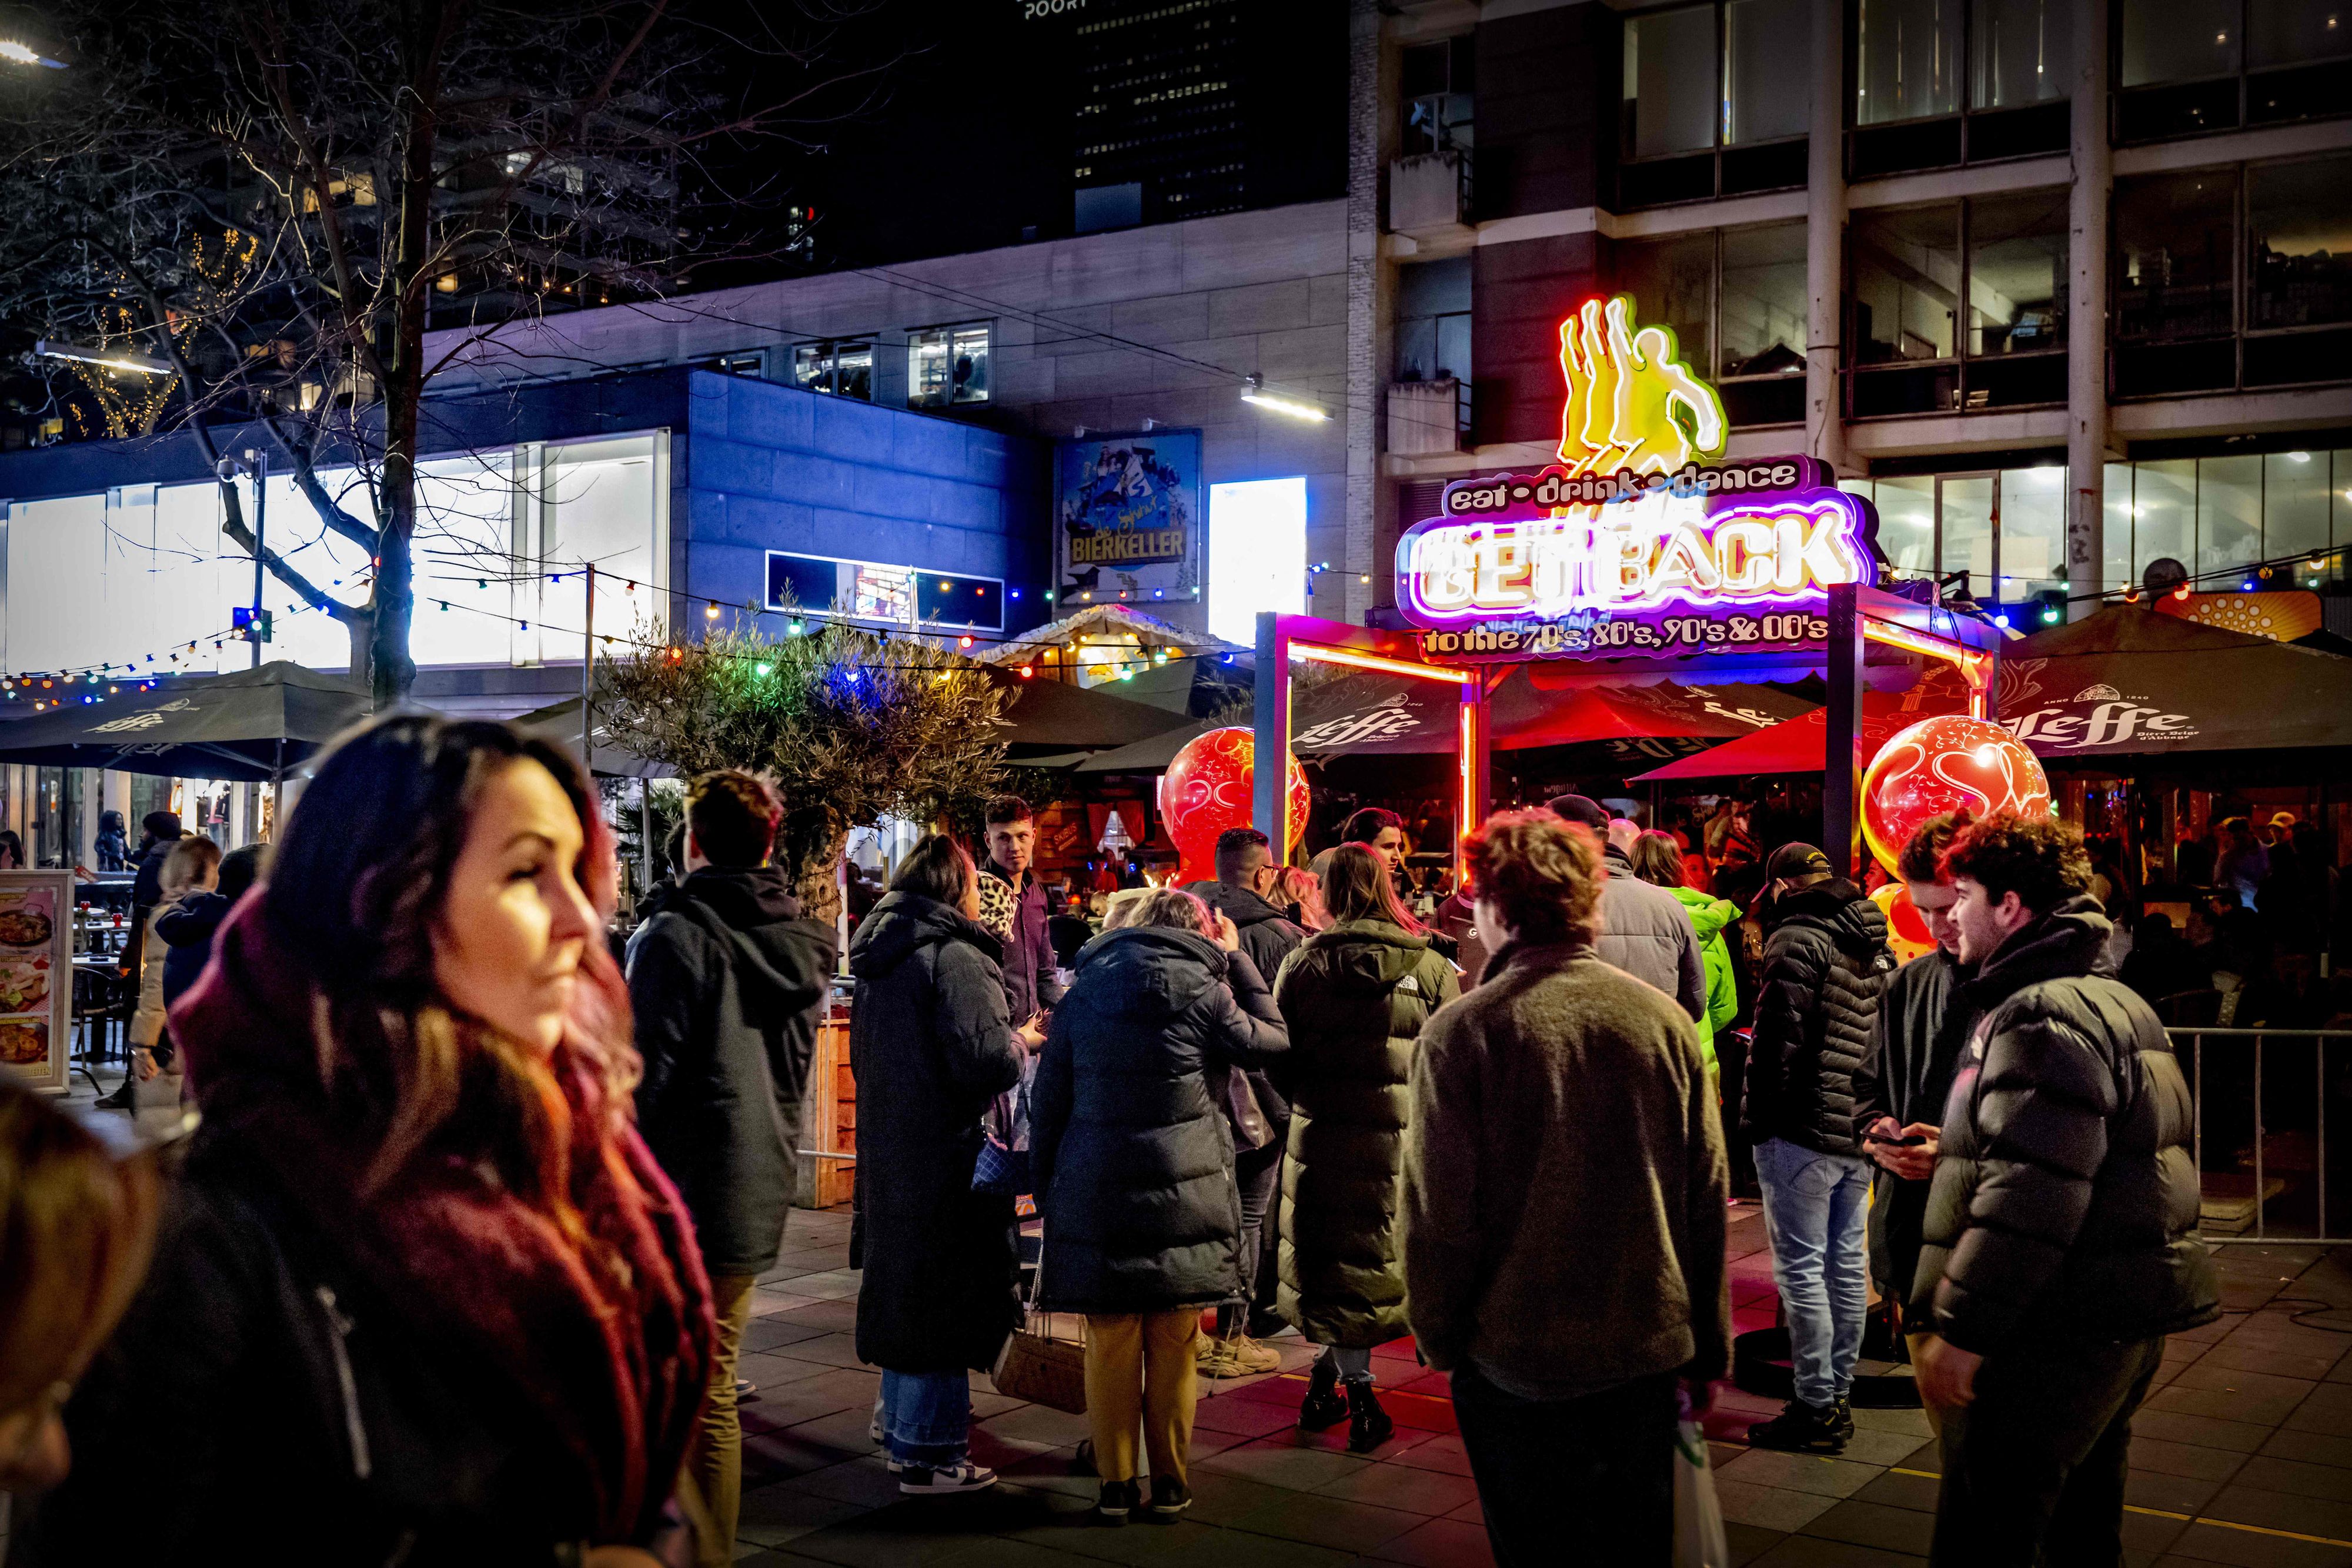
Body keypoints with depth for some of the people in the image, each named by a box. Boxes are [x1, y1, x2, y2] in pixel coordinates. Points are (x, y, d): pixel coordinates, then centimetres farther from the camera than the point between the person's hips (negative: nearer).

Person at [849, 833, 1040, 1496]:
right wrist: (1022, 1041, -3)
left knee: (903, 1284, 19)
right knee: (944, 1294, -1)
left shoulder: (878, 959, 11)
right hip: (947, 1155, -9)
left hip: (886, 1148, 9)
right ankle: (928, 1452, 5)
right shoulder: (953, 957, -17)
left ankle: (899, 1422, 32)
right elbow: (983, 1059, -23)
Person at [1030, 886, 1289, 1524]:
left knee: (1110, 1347, 8)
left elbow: (1048, 1100, 9)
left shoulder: (1084, 993, 7)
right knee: (1173, 1350, 9)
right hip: (1184, 1196, -2)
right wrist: (1237, 959, 15)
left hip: (1096, 1198, 2)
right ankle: (1169, 1483, 16)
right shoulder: (1202, 990, -5)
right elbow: (1271, 1040, 10)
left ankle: (1115, 1484, 13)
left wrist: (1046, 1184, 17)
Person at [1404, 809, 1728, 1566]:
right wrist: (1708, 1347, 12)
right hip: (1647, 1353, 3)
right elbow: (1709, 1198, 1)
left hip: (1515, 1361, -3)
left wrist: (1436, 1334, 4)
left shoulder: (1463, 1031, -14)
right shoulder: (1662, 1019, -4)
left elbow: (1439, 1213, -12)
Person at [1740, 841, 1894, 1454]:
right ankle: (1838, 1396, 22)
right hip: (1860, 1129, 9)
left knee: (1801, 1269, -3)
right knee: (1847, 1264, 14)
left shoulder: (1797, 939, -12)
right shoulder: (1876, 945, 14)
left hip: (1804, 1129, -9)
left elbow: (1777, 1038, -17)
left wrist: (1758, 1117, -8)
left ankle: (1815, 1408, 0)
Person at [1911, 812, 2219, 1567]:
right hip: (2129, 1317, 11)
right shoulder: (2116, 1002, 16)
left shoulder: (2039, 1018, -17)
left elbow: (2027, 1199, -25)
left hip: (2055, 1334, -11)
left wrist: (1961, 1332, -21)